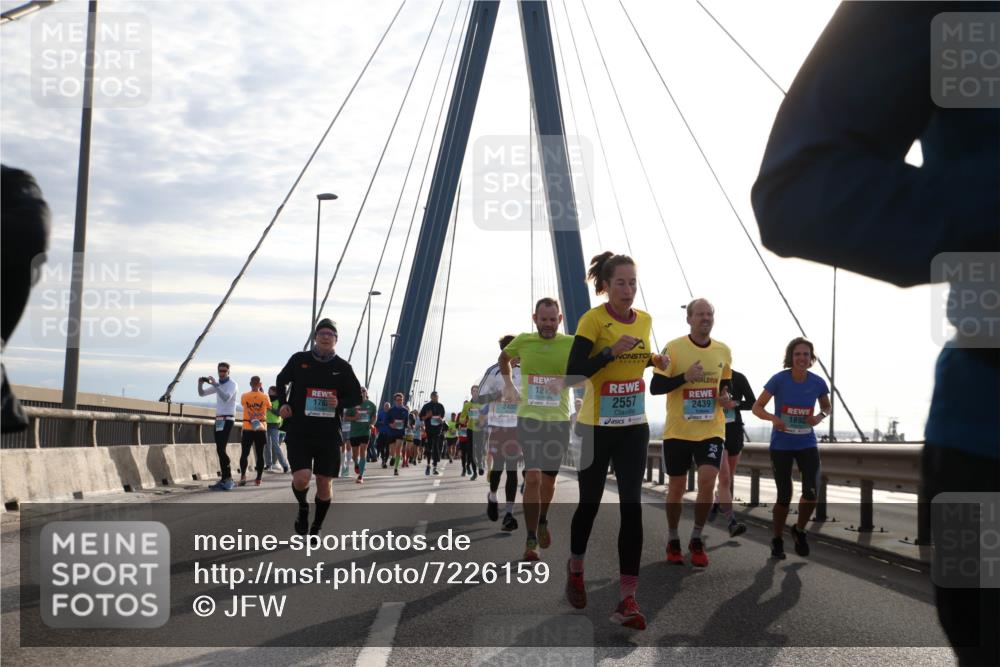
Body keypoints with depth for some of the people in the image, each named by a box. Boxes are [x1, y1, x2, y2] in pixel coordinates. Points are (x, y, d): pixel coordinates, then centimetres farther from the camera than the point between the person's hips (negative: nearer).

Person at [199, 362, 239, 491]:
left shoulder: (232, 384, -8)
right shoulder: (217, 384, 15)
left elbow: (226, 398, -26)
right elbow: (202, 393, 14)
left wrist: (215, 384, -33)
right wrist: (200, 384, -6)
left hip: (227, 420, -8)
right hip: (218, 419, 8)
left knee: (221, 449, -17)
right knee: (220, 450, 6)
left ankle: (229, 479, -17)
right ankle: (225, 480, 9)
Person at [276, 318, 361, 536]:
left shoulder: (343, 367, 3)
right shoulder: (299, 360, 2)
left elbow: (357, 396, 10)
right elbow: (281, 381, 19)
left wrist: (340, 403, -10)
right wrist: (283, 404, 3)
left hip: (329, 433, 1)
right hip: (299, 430, -1)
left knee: (325, 483, 4)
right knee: (301, 478, -17)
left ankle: (316, 528, 25)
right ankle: (303, 508, 17)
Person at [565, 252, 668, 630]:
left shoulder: (644, 321, 4)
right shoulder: (593, 319, -13)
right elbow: (573, 372, -20)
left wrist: (654, 361, 0)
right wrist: (612, 351, -29)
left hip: (634, 428, 4)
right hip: (595, 427, -4)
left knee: (632, 507, -5)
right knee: (590, 502, 11)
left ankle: (627, 599, -4)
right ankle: (575, 570, 39)